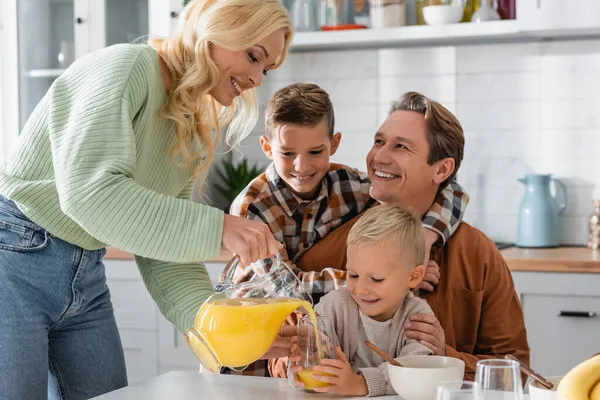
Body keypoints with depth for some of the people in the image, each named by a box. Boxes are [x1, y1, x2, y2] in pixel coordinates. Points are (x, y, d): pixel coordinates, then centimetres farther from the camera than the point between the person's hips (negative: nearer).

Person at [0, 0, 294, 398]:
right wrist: (215, 228, -34)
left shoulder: (193, 135, 8)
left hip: (86, 277, 8)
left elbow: (164, 255, 2)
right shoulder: (125, 66, -17)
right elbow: (89, 192, -31)